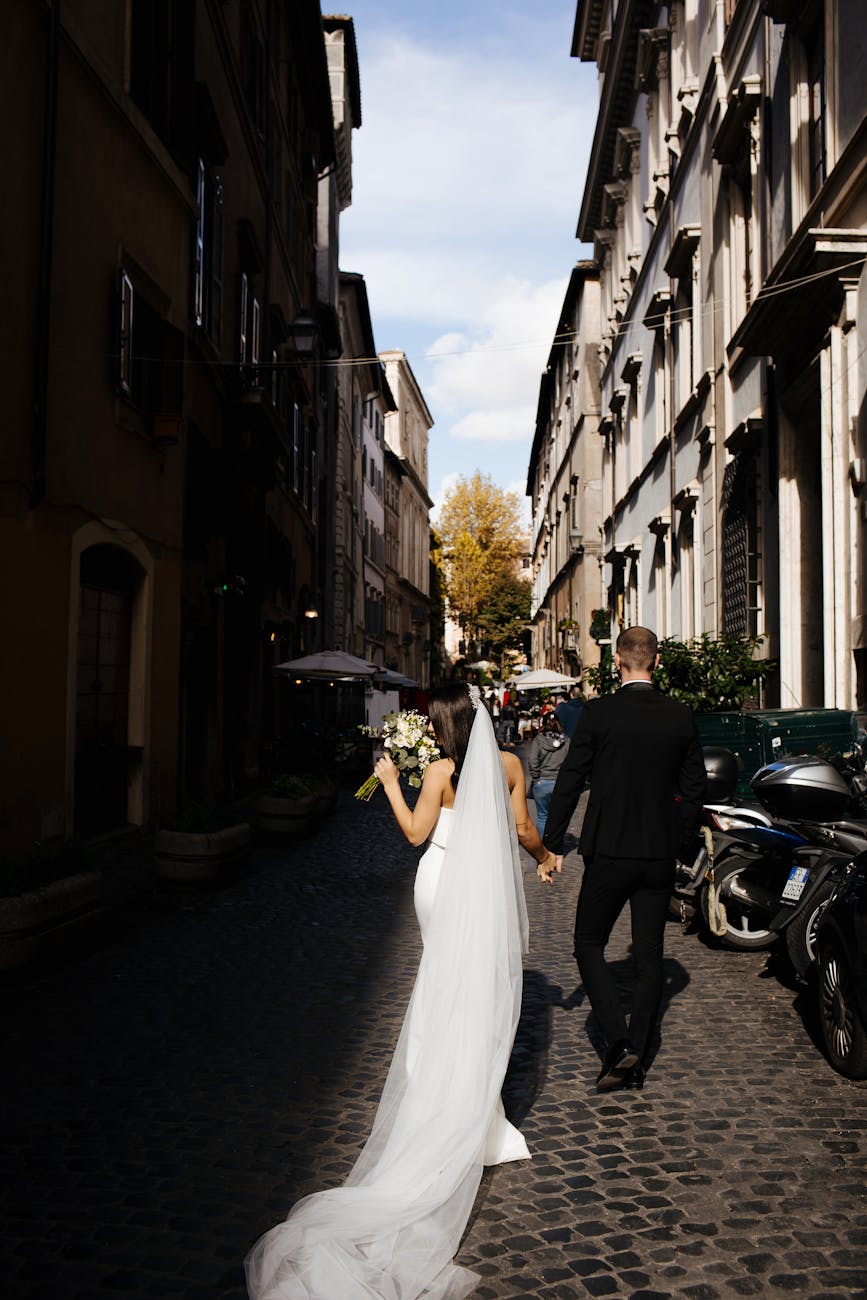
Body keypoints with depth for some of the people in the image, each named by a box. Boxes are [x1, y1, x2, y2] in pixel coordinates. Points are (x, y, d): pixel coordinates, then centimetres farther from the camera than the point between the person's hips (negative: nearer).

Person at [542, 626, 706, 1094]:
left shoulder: (599, 712, -11)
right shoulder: (681, 716, 0)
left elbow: (569, 781, -9)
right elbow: (694, 789, 5)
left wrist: (553, 844, 0)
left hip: (608, 852, -3)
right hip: (660, 854, 4)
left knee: (588, 943, 11)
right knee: (649, 954, 12)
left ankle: (618, 1042, -3)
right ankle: (635, 1060, 19)